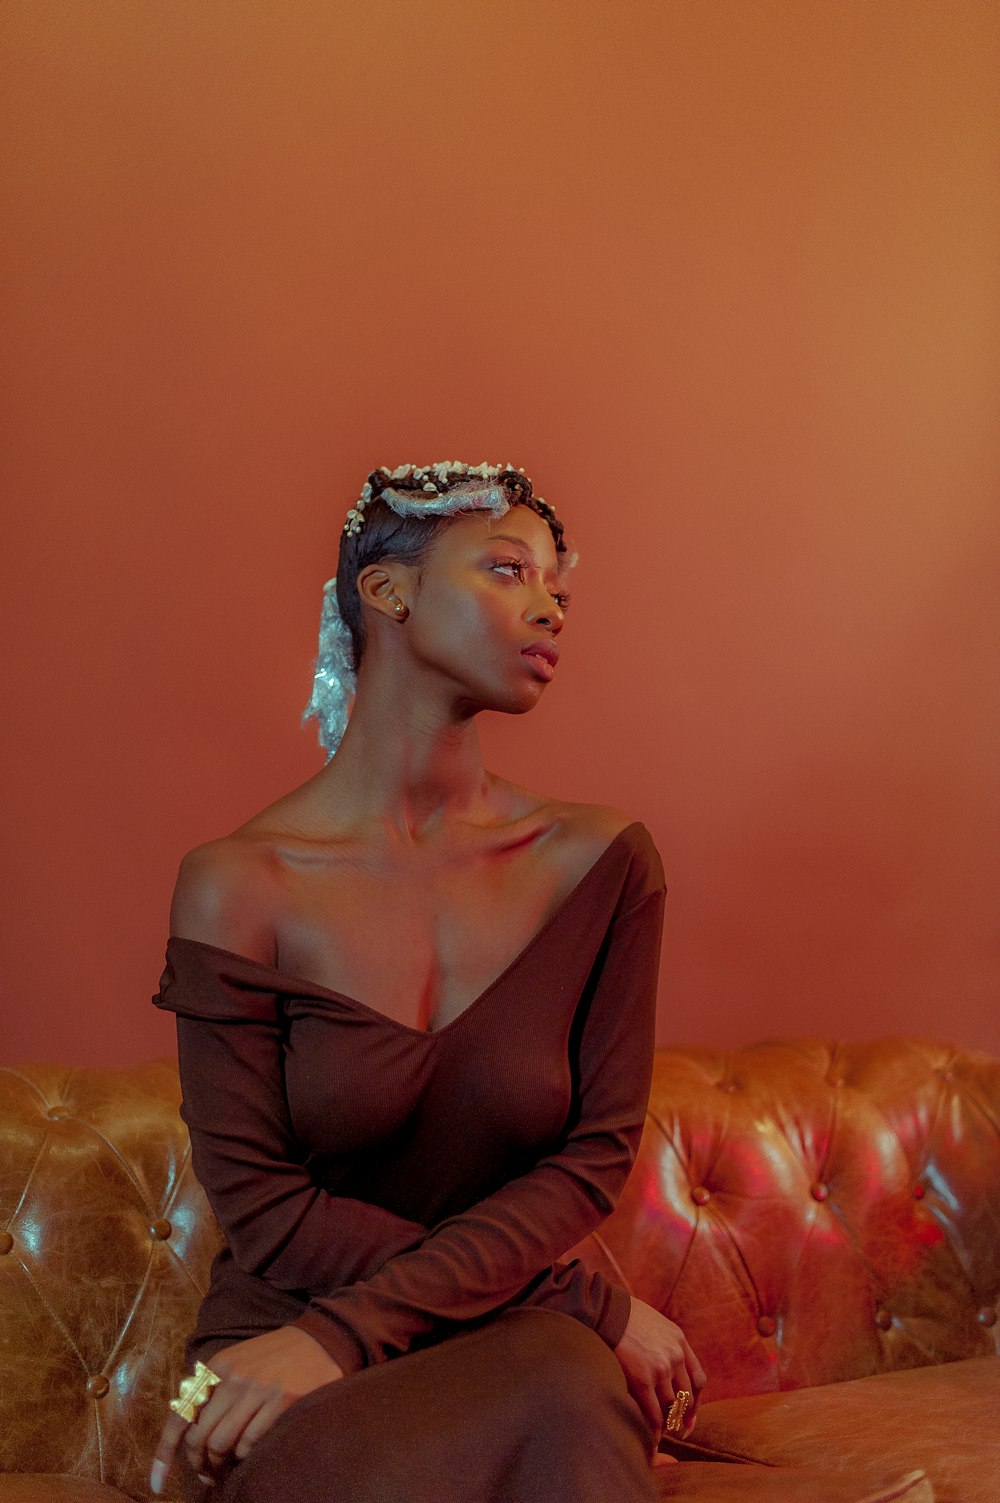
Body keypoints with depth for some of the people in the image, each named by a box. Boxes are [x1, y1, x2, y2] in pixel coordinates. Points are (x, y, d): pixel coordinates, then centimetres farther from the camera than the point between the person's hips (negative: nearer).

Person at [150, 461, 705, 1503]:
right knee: (568, 1371, -35)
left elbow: (591, 1161, -3)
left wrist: (348, 1332, -18)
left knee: (567, 1381, -34)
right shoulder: (239, 886, -5)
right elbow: (260, 1209, -7)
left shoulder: (603, 862, 1)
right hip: (277, 1341, -2)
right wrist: (590, 1304, -13)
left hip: (513, 1349, 3)